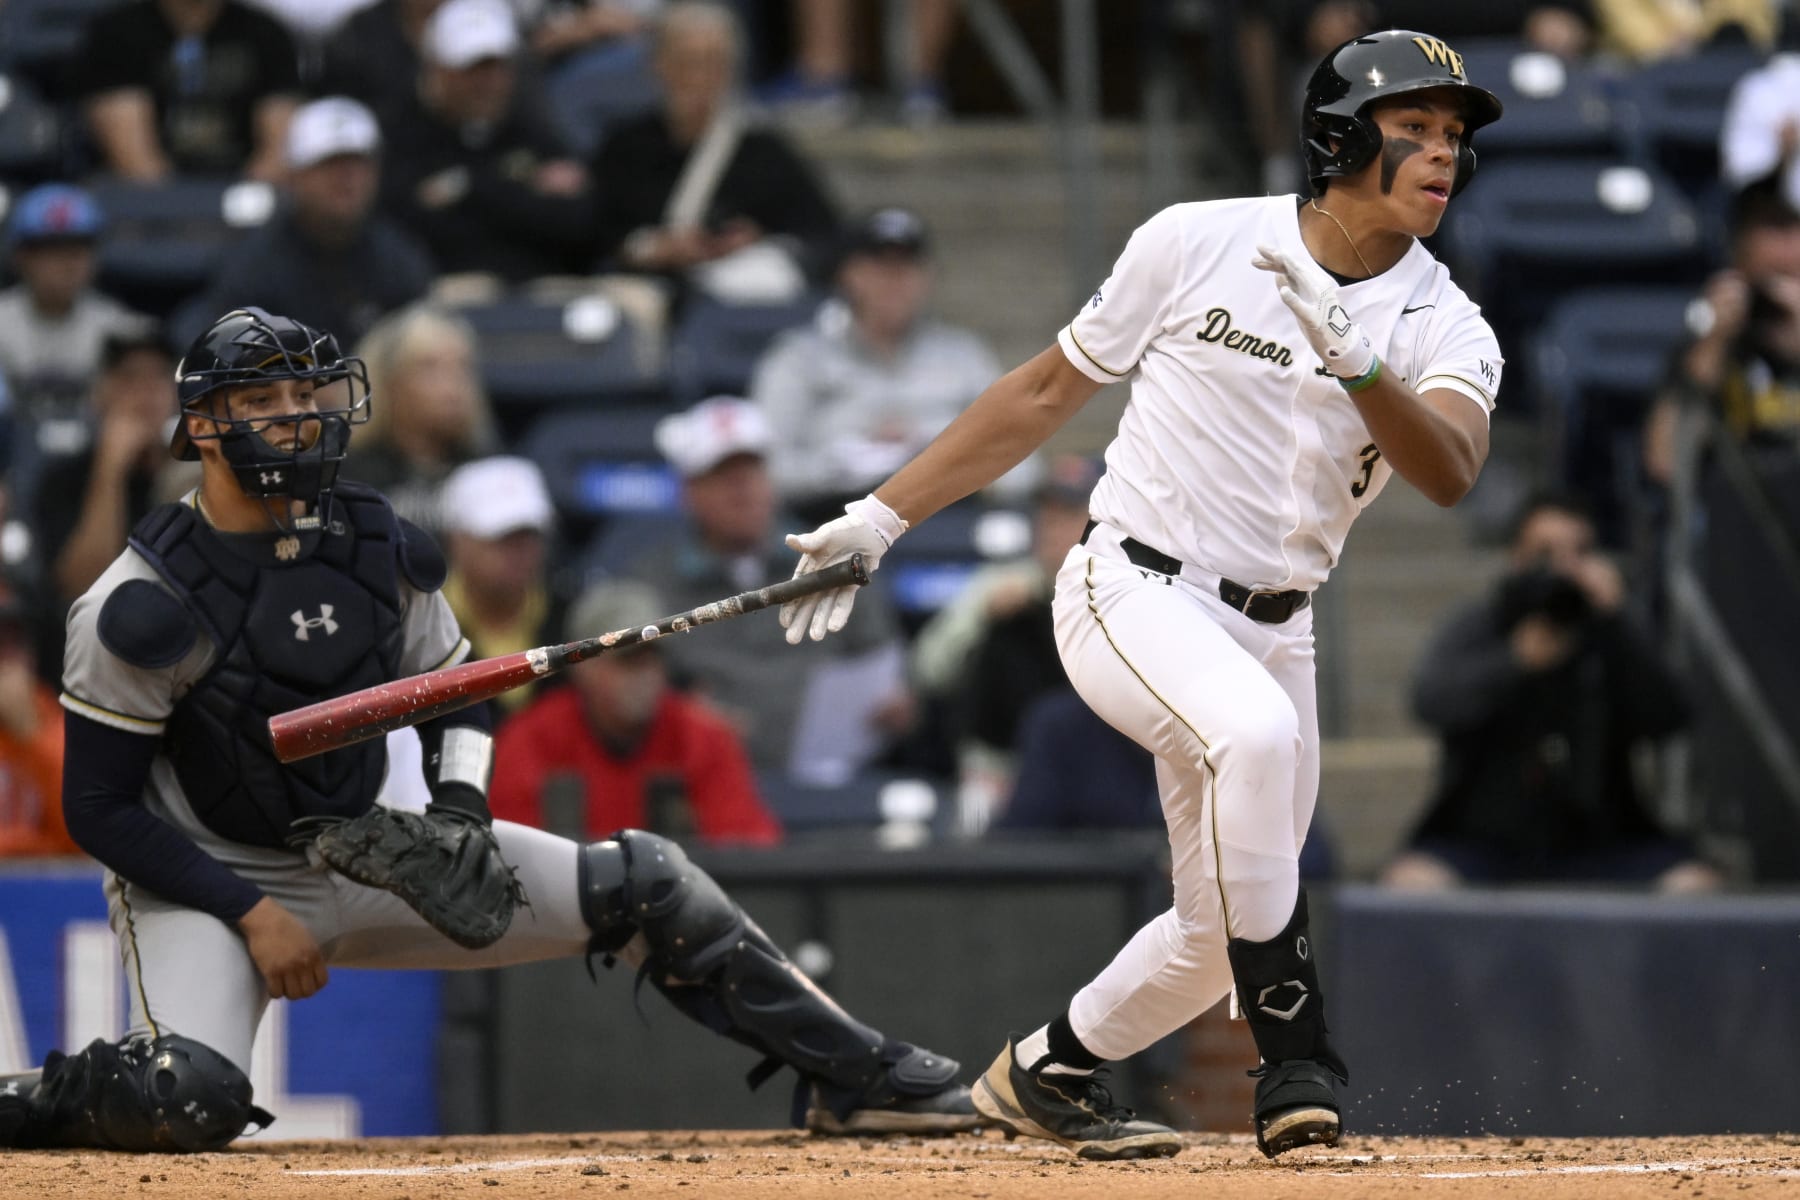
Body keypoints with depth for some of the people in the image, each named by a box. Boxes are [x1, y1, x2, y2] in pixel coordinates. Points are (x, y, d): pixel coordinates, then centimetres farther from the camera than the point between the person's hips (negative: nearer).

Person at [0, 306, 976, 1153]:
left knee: (644, 885, -5)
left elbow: (455, 693, 13)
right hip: (207, 879, -5)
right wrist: (249, 914, -20)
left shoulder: (380, 550, -2)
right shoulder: (144, 605, -18)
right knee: (193, 1102, -35)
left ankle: (849, 1073, 7)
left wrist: (459, 806, -8)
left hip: (364, 856, 5)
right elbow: (98, 809, -15)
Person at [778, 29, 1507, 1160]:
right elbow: (1048, 392, 4)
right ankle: (1297, 1062, -31)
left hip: (1271, 631, 5)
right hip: (1134, 591, -5)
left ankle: (1048, 1071, 36)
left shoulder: (1445, 326, -3)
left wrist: (1355, 360, -40)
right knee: (1254, 730, -35)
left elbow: (1451, 473, -24)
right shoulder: (1200, 242, -7)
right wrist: (880, 517, 3)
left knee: (1222, 930, 10)